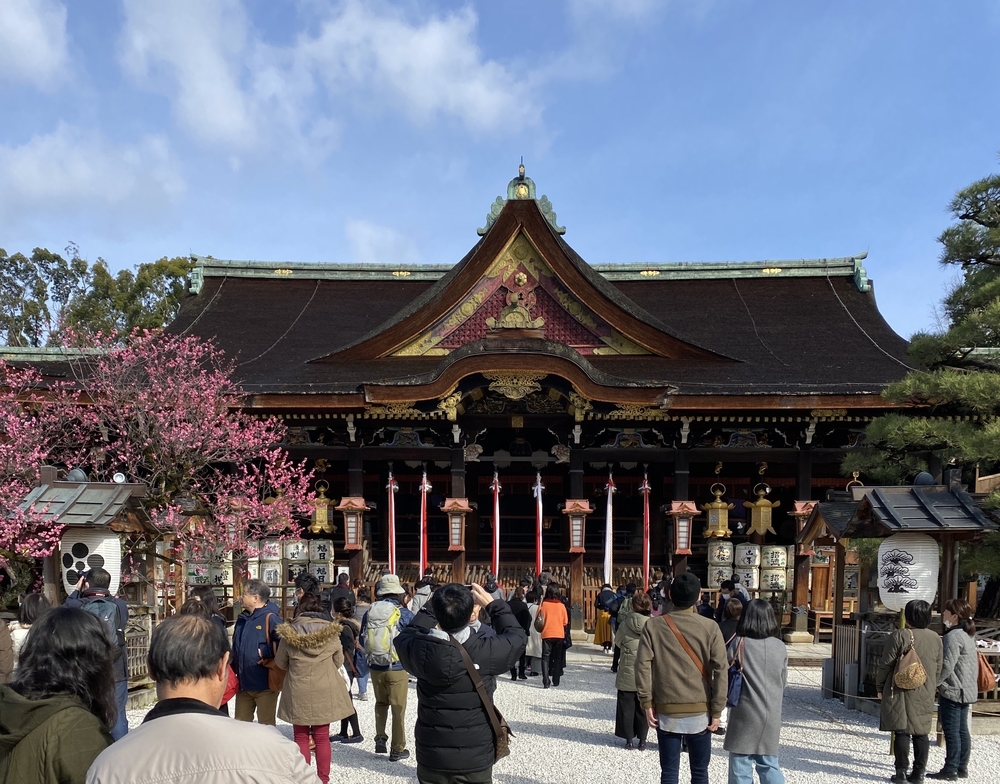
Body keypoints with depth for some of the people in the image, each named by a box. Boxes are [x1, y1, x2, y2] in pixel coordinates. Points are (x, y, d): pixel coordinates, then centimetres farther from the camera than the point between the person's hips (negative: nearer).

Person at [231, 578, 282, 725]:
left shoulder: (270, 618, -16)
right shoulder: (242, 618, 9)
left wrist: (265, 653, -22)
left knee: (266, 725, 6)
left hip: (265, 684, -8)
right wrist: (234, 671, 14)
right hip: (243, 683, 8)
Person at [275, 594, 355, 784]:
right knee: (322, 738, 12)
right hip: (325, 691, 1)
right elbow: (338, 662, 4)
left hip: (298, 692, -1)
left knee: (301, 738, 12)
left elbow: (281, 663, 4)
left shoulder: (289, 632, -9)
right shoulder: (331, 631, -7)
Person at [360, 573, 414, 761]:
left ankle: (380, 738, 13)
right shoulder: (404, 614, -12)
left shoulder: (369, 613, -2)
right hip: (397, 668, -3)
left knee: (381, 703, 24)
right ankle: (397, 749, 13)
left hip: (375, 668, 3)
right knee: (398, 709, 7)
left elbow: (362, 640, 9)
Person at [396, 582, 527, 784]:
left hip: (431, 758, 2)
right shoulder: (485, 651, -21)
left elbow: (407, 635, 10)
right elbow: (518, 637, 1)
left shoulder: (419, 650, -16)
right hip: (475, 760, -2)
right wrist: (493, 604, 6)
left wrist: (432, 606, 9)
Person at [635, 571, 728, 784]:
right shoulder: (710, 627, -6)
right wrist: (716, 711, -2)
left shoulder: (653, 627, -5)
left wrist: (647, 703, -1)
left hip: (666, 711, 0)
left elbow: (642, 666, -9)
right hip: (700, 711, 0)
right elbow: (721, 670, -8)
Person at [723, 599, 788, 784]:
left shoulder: (739, 643, -10)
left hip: (745, 713, -4)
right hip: (772, 715, 4)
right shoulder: (780, 646, 1)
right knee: (769, 764, 15)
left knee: (741, 767, 4)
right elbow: (783, 682, 11)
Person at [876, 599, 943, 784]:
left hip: (902, 693, -5)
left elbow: (886, 664, -9)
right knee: (921, 732, 11)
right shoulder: (935, 638, 4)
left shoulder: (900, 636, -13)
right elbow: (938, 669, 11)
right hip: (925, 696, 5)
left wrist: (880, 686, 4)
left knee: (902, 731, 1)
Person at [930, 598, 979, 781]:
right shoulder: (968, 635, 13)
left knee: (951, 731, -5)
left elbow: (946, 666, -22)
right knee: (962, 730, 14)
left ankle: (950, 771, -1)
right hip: (967, 690, 10)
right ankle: (962, 768, 20)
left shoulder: (953, 636, -19)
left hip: (952, 691, -10)